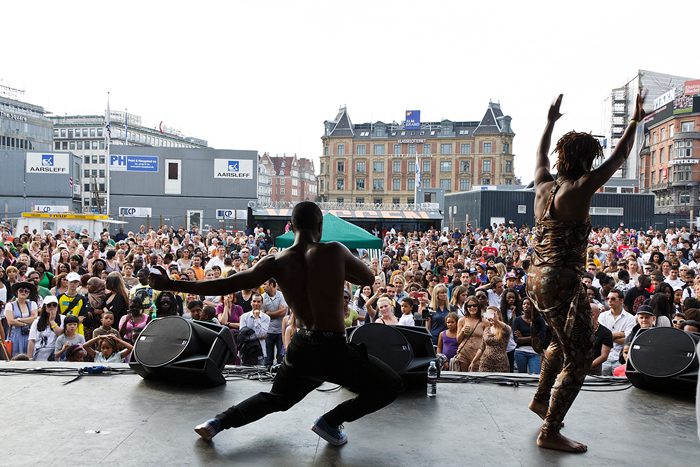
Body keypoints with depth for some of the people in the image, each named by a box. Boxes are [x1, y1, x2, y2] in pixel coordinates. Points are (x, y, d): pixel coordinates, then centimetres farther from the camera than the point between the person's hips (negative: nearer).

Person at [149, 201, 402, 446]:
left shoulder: (276, 262, -2)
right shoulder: (334, 251, -9)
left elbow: (225, 285, -4)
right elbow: (369, 278, 7)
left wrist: (170, 285, 4)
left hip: (299, 350, 5)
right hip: (334, 351, -5)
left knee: (276, 398, 33)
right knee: (391, 386, 15)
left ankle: (218, 422, 20)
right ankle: (330, 421, 11)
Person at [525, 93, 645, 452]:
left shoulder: (543, 185, 4)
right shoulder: (579, 190, -15)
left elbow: (540, 156, 25)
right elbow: (618, 158, -6)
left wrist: (550, 122, 37)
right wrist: (635, 121, 7)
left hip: (537, 278, 9)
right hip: (563, 283, -9)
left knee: (562, 341, 29)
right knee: (578, 359, 2)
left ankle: (540, 399, 42)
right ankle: (550, 433, 7)